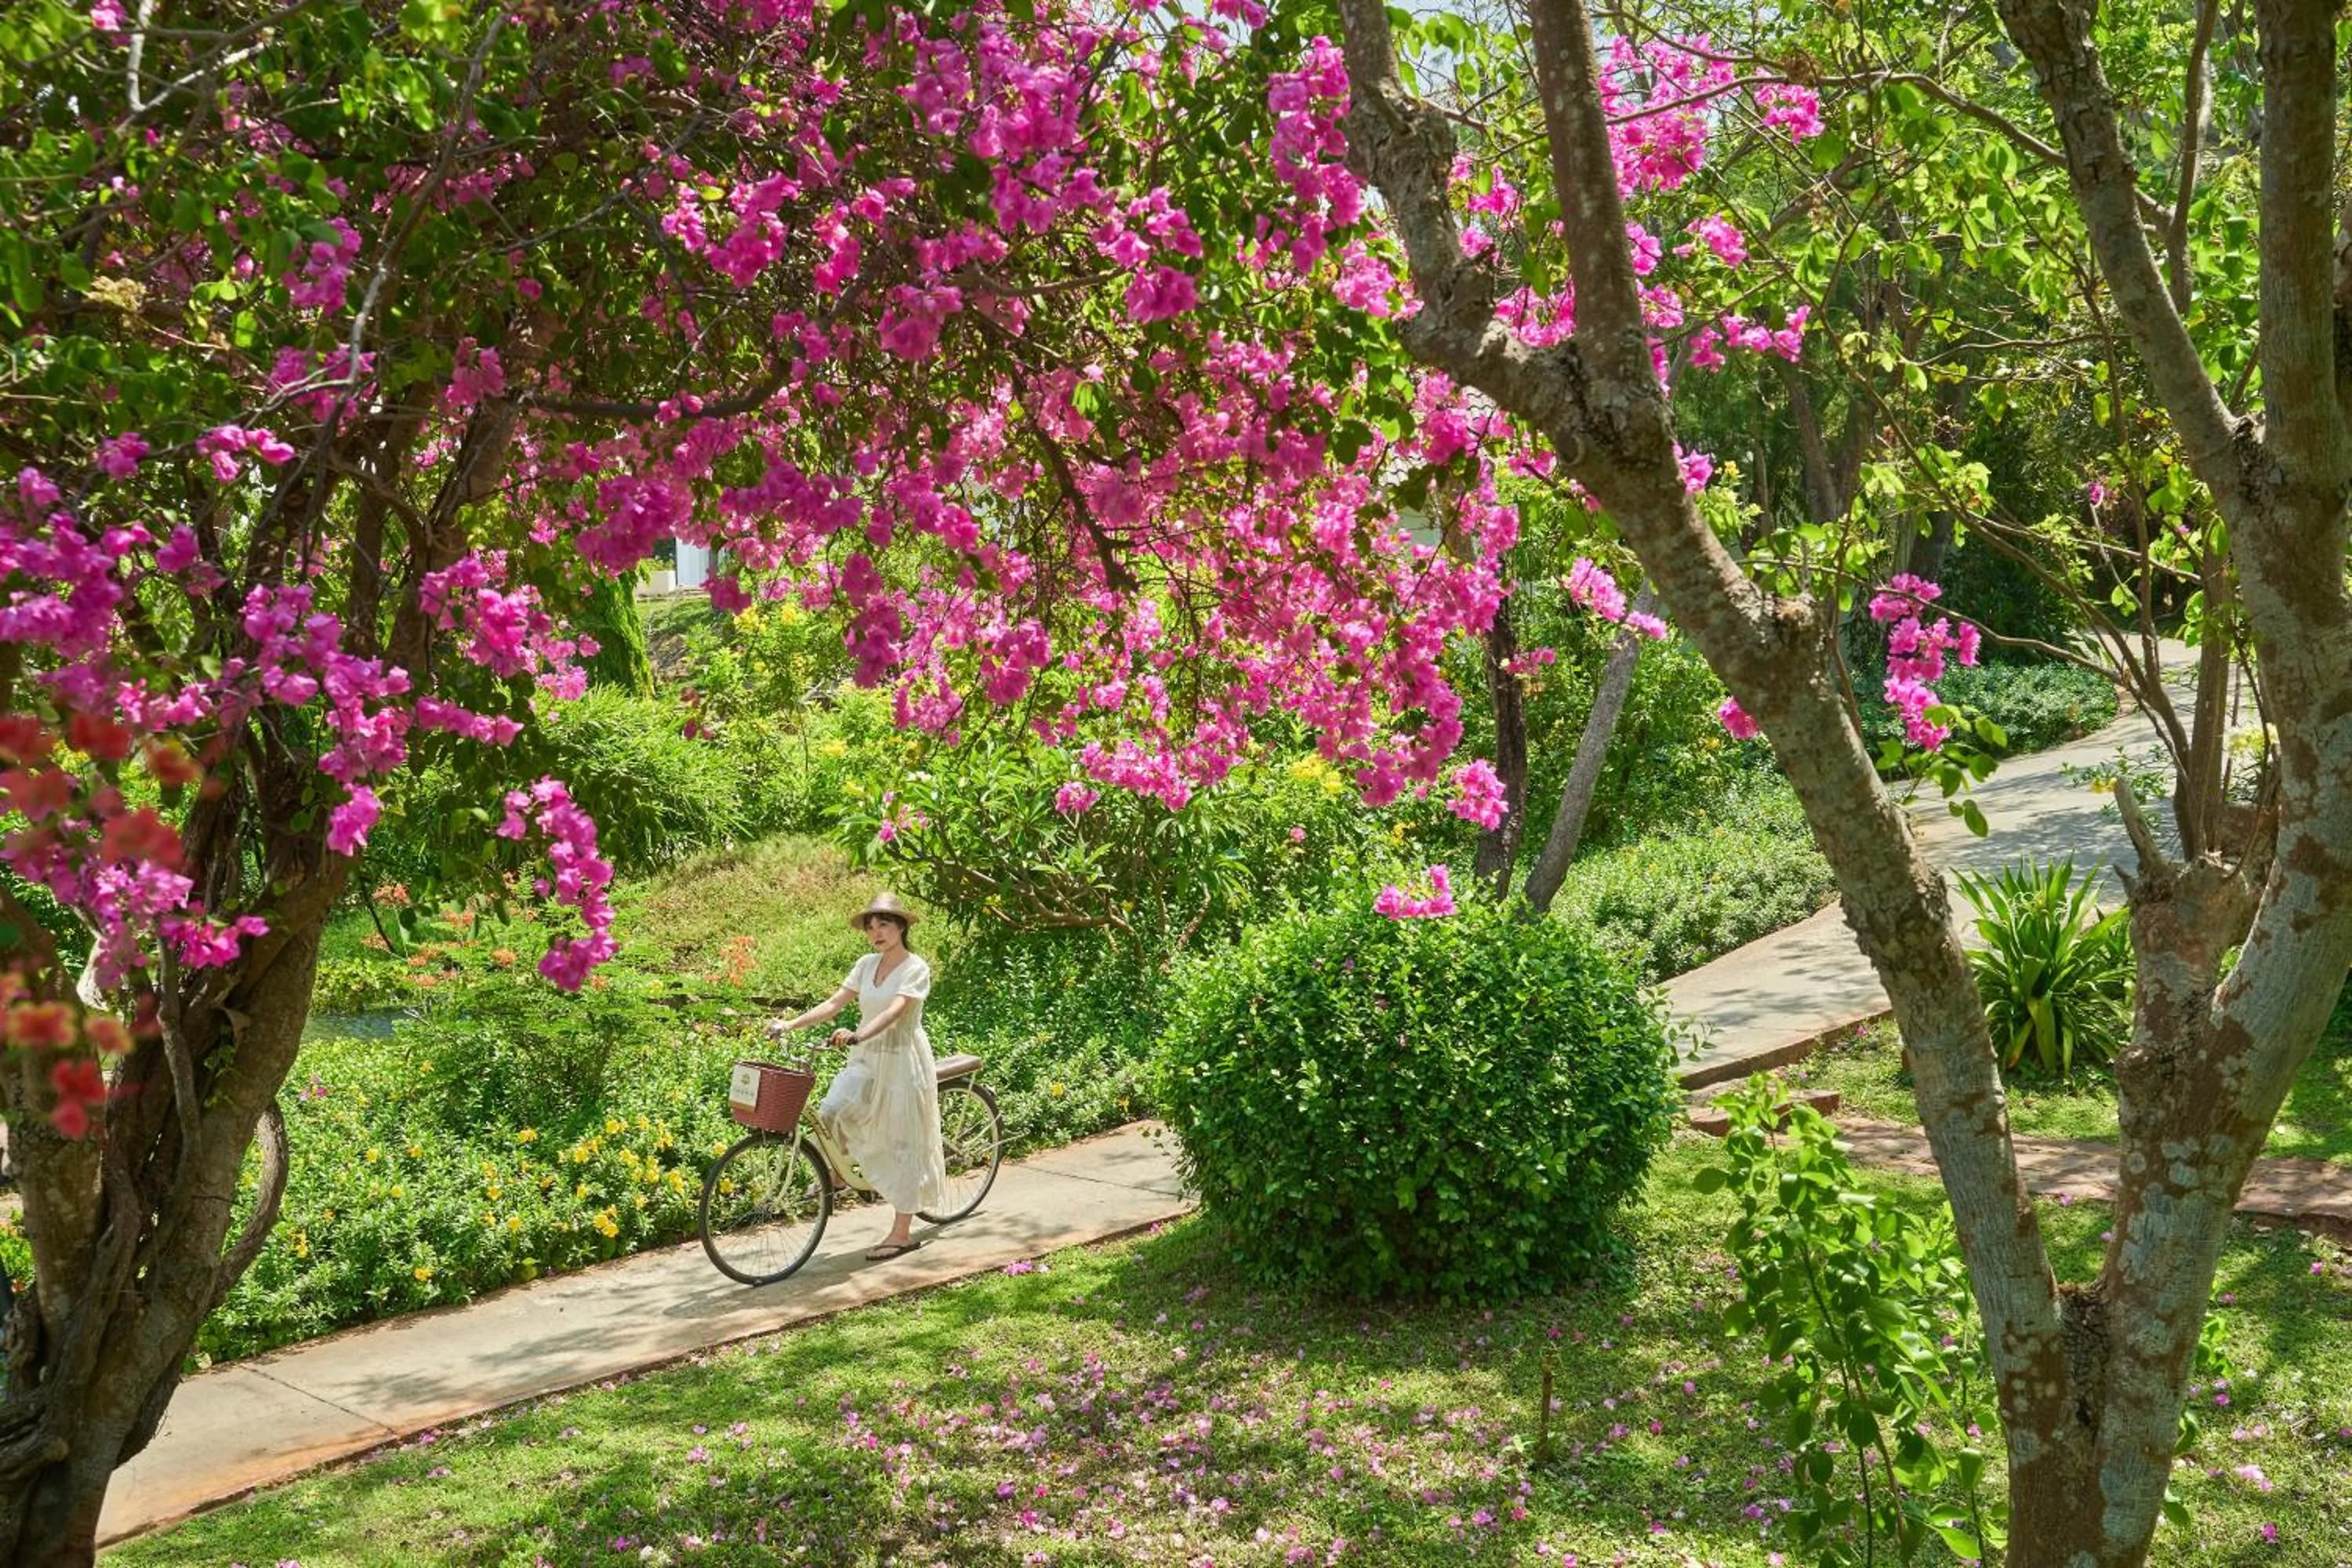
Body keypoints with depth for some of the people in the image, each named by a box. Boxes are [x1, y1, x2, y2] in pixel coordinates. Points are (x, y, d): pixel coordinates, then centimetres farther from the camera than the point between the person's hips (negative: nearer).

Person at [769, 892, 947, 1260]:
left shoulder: (915, 967, -13)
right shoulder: (867, 964, 7)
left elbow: (895, 1011, -27)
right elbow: (835, 1003, 3)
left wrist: (858, 1035, -43)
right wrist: (790, 1025, -8)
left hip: (902, 1062, -6)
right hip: (867, 1060, 6)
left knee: (903, 1144, 0)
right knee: (831, 1112, -16)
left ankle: (902, 1233, 8)